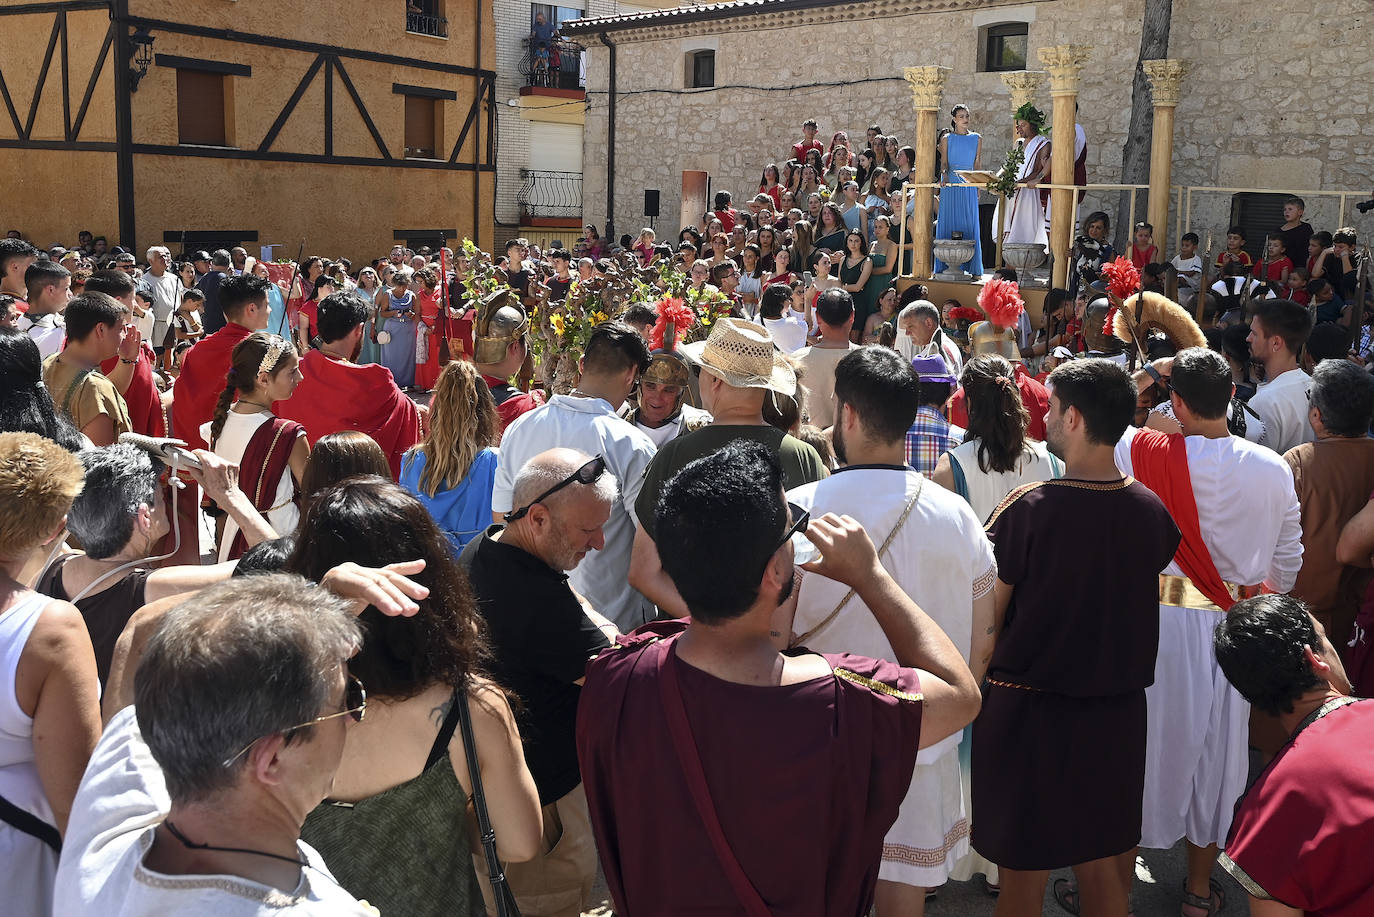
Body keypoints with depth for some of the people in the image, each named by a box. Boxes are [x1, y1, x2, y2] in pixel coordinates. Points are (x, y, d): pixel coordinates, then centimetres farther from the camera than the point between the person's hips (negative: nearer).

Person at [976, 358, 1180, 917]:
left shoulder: (1028, 508, -19)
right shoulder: (1151, 509, -4)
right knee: (1106, 862, 19)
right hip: (1119, 710, 5)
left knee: (1026, 870, 10)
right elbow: (1141, 598, 10)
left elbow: (986, 619, -13)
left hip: (1030, 704, -4)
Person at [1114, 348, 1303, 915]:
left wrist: (1139, 380, 4)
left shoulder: (1146, 454, -18)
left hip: (1157, 620, -2)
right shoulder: (1274, 470, -7)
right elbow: (1288, 559, 4)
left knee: (1147, 738, 13)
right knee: (1216, 745, 15)